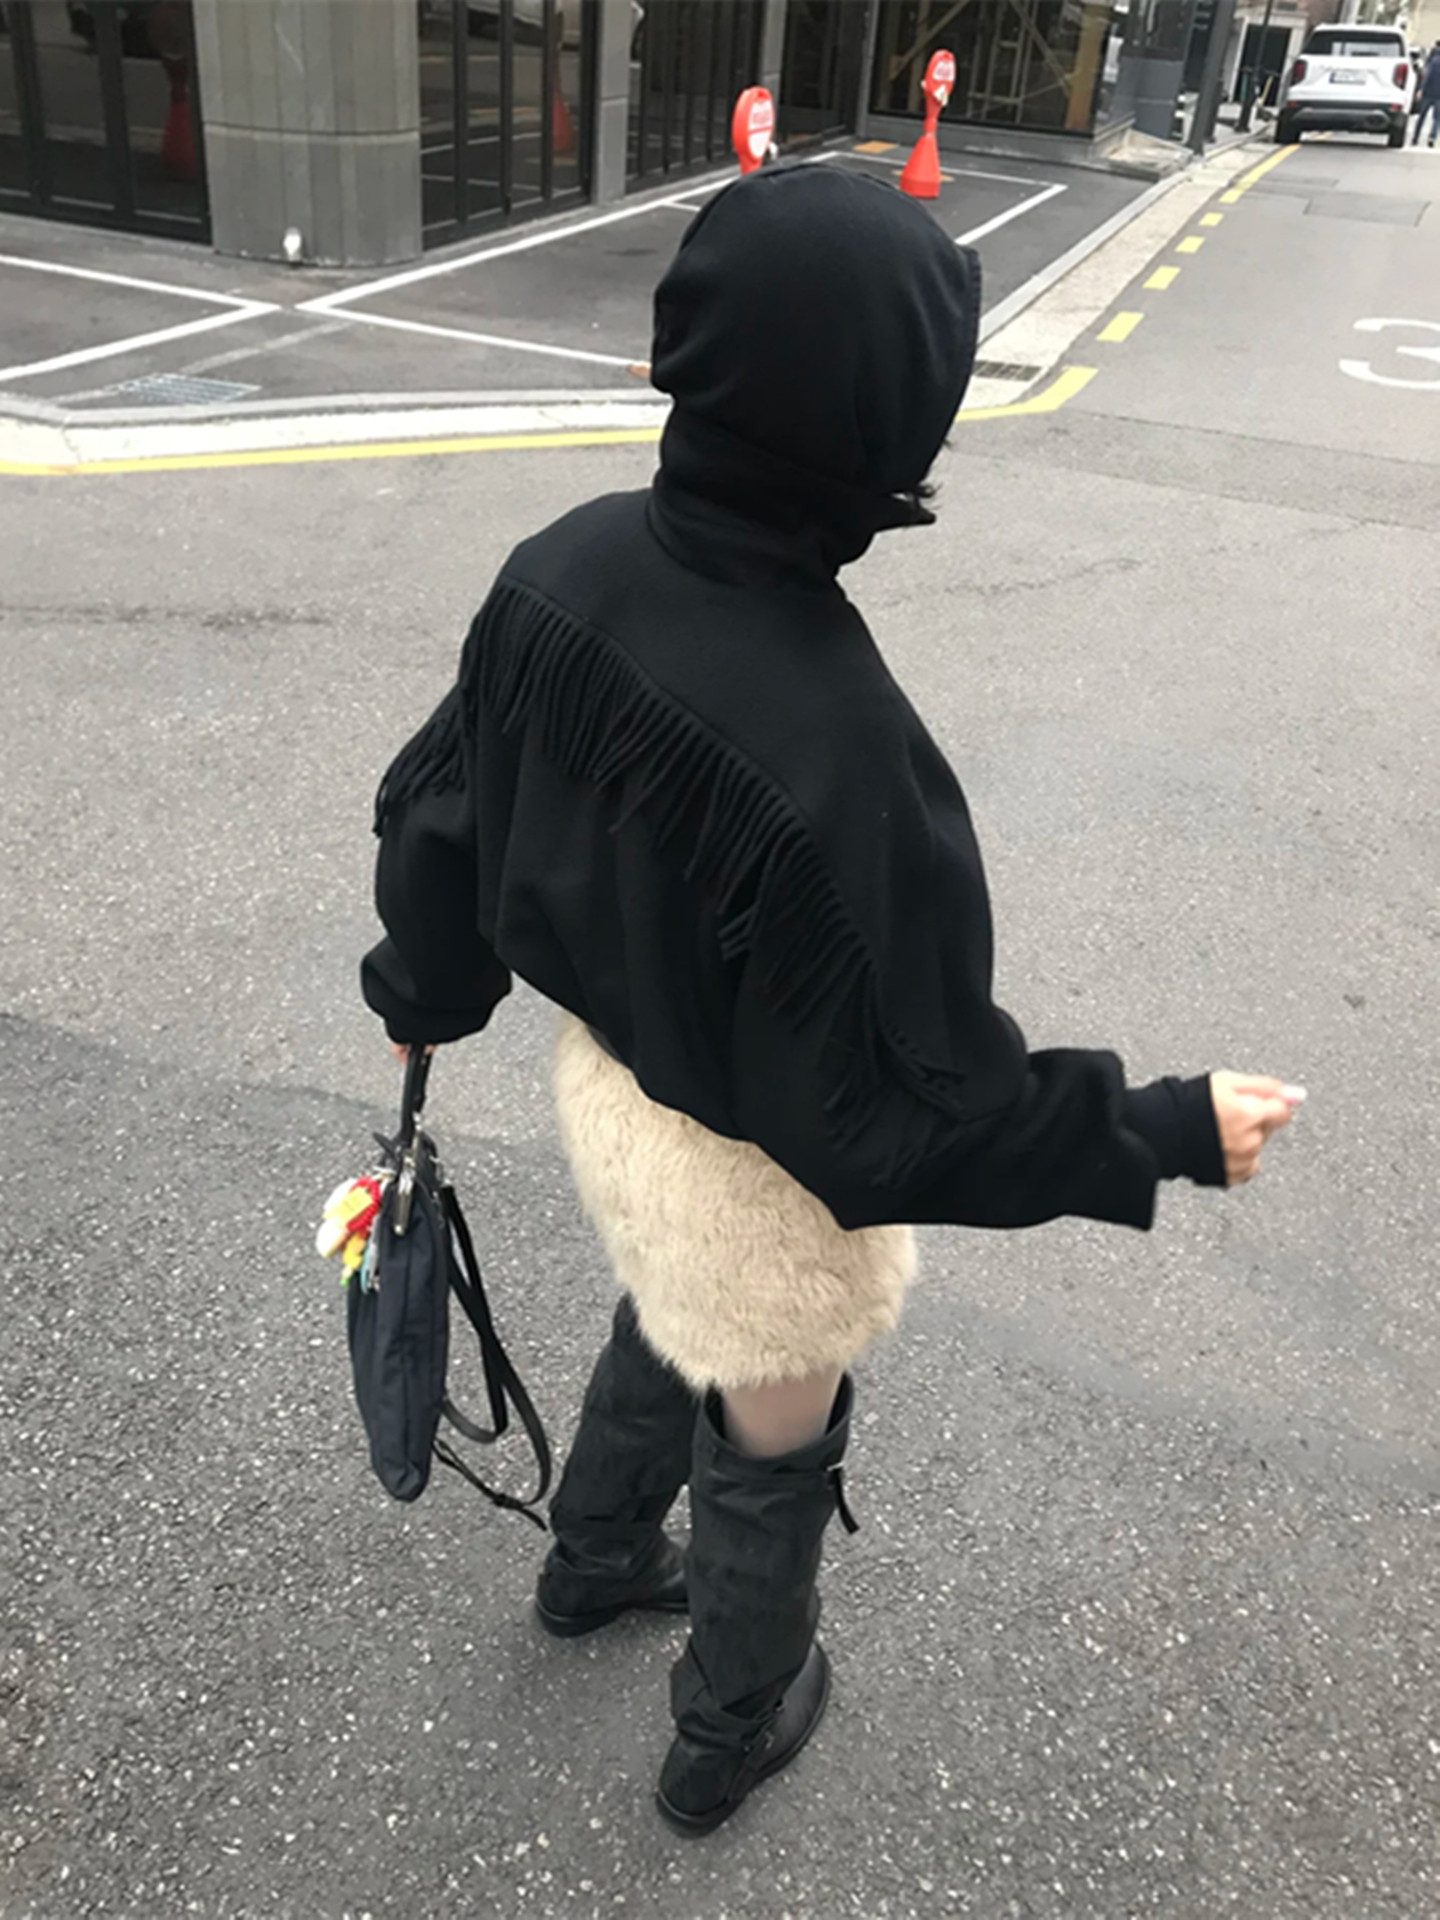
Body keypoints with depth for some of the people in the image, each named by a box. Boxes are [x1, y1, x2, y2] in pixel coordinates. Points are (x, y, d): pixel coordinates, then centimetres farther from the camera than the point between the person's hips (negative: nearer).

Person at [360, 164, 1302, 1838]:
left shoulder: (563, 569, -16)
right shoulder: (837, 756, -38)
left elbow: (443, 808, -1)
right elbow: (904, 1113, -27)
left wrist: (426, 989, 18)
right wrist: (1175, 1130, -15)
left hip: (606, 1075, 6)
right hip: (755, 1176, -6)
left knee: (660, 1334, 36)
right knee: (767, 1456, 24)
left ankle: (595, 1561, 65)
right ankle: (731, 1731, 54)